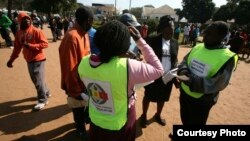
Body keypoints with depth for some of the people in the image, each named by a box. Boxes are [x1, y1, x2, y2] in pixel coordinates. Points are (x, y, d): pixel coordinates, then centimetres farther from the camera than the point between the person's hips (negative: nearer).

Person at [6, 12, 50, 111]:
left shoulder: (36, 31, -12)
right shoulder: (19, 33, 6)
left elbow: (45, 44, -16)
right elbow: (17, 47, 12)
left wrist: (30, 45, -24)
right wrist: (11, 60, 10)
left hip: (38, 59, -6)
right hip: (29, 60, 7)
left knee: (39, 80, -3)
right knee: (35, 79, 16)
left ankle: (43, 100, 11)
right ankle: (46, 93, 37)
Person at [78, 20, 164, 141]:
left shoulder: (84, 63, -18)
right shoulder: (128, 67, -34)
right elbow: (158, 70, -18)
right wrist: (140, 41, -17)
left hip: (95, 122, 4)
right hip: (120, 126, -3)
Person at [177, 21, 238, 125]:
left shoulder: (227, 57, -18)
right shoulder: (198, 47, -1)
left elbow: (218, 84, -23)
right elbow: (185, 61, 6)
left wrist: (194, 81, -36)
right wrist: (183, 70, -18)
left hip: (202, 101, -5)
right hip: (184, 93, 6)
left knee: (196, 123, 17)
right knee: (185, 119, 27)